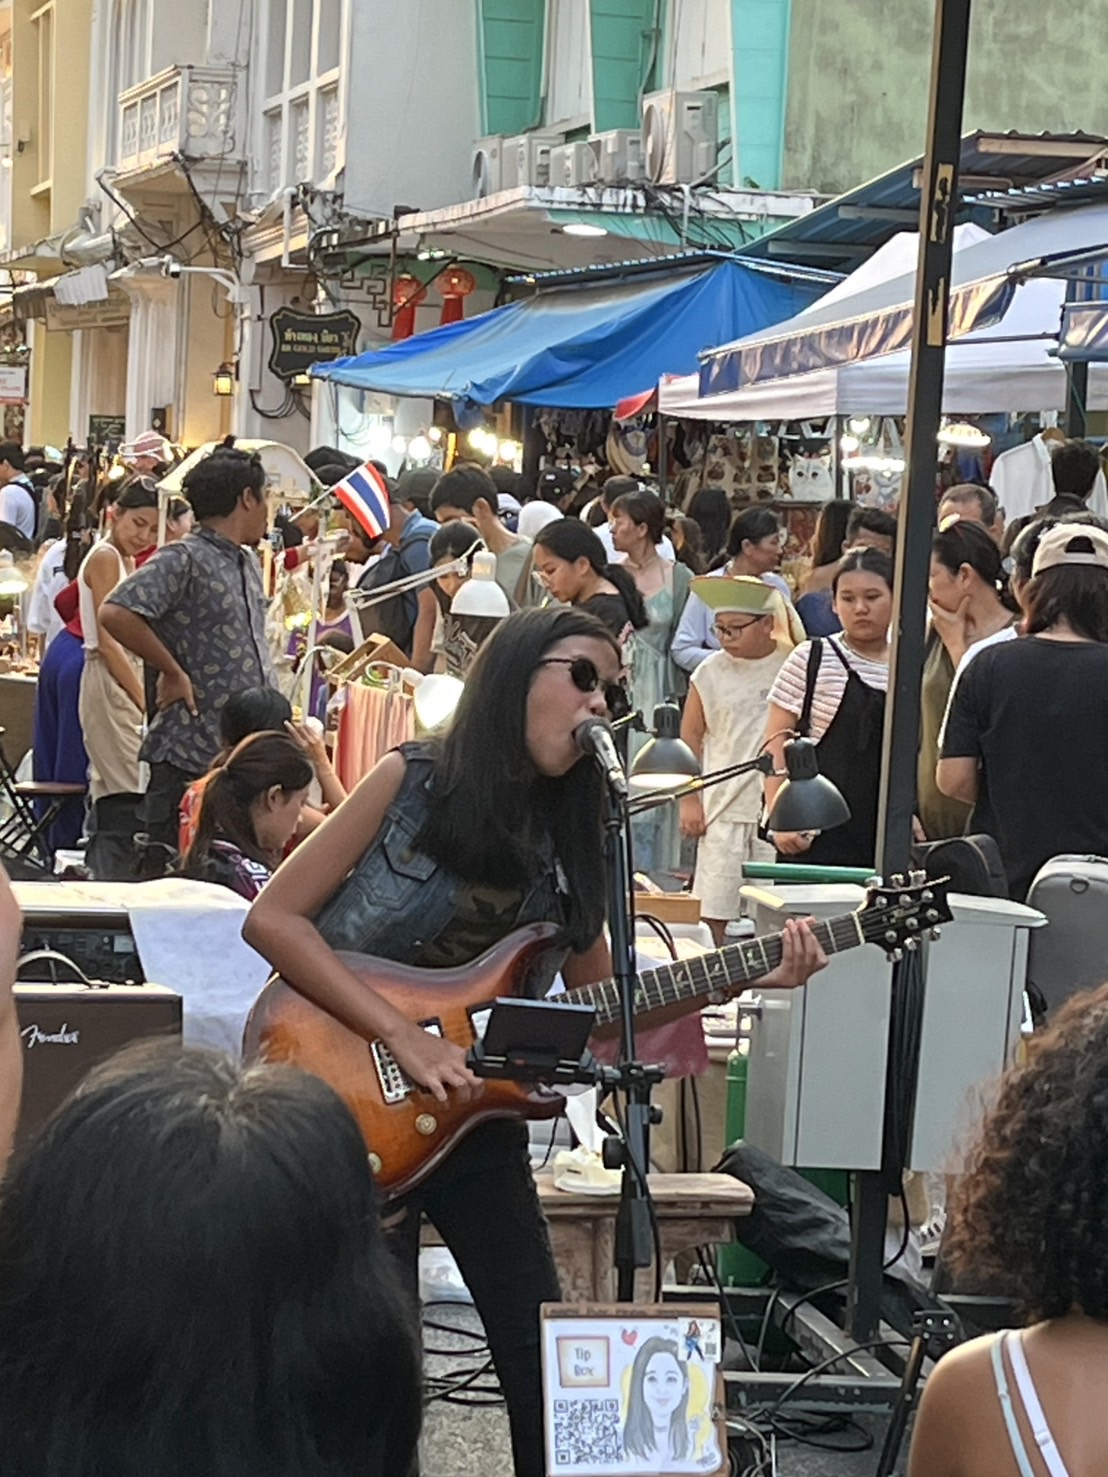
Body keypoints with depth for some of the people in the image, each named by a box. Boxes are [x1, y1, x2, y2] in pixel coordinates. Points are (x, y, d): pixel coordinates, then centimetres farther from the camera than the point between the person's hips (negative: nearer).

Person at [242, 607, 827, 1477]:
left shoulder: (566, 837, 5)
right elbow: (274, 919, -14)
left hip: (477, 1119, 5)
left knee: (544, 1354, 8)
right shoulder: (414, 784, -10)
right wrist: (402, 1034, -21)